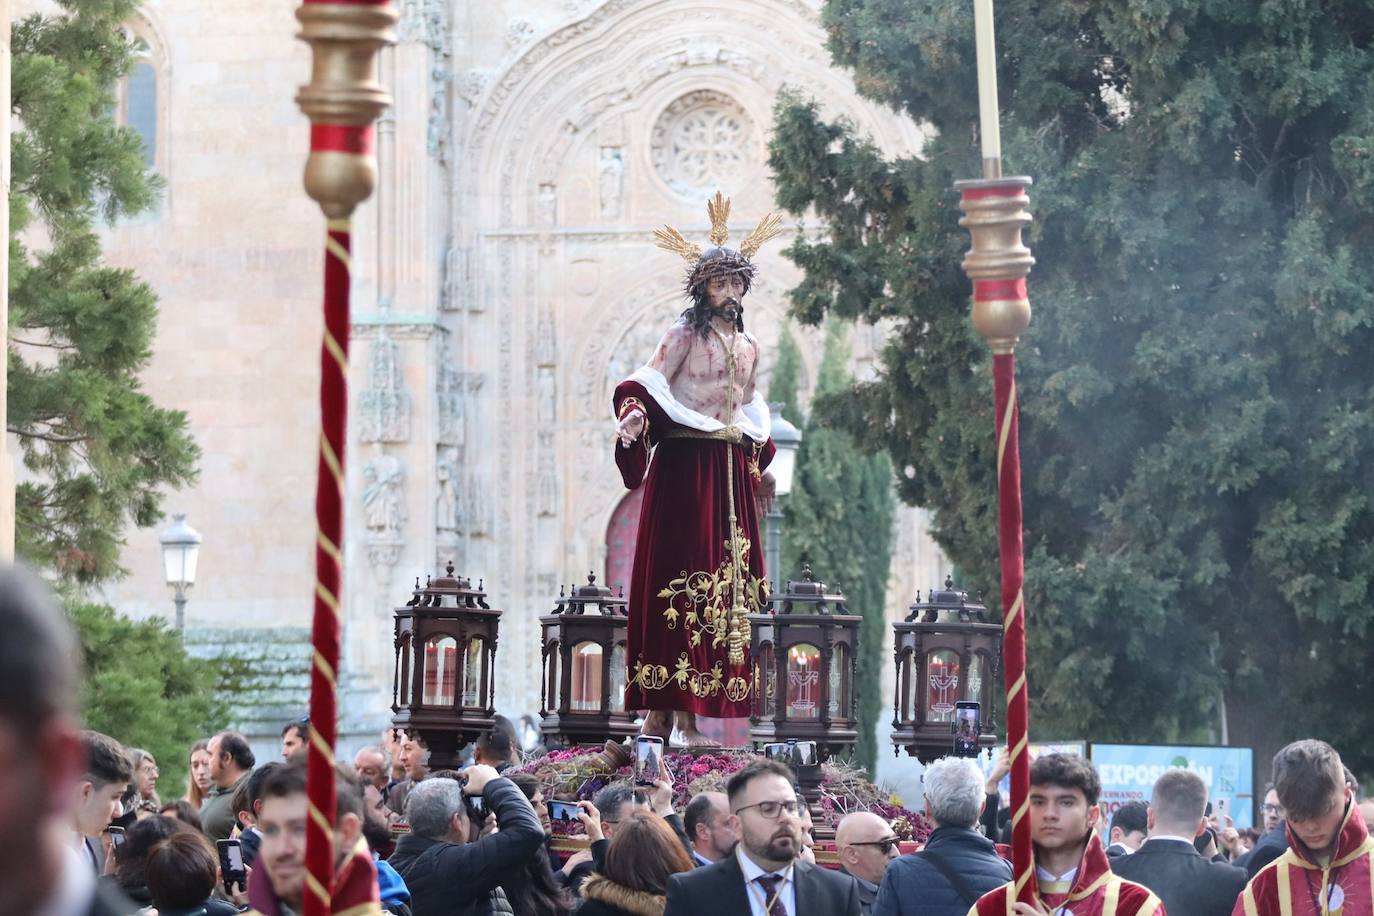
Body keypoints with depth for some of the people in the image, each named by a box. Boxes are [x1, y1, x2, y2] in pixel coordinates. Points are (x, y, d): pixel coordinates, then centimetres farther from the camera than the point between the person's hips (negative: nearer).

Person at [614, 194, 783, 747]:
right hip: (683, 468, -7)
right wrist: (634, 415, -29)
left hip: (730, 474, 7)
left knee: (723, 585, 1)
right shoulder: (685, 335, 0)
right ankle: (660, 715, -13)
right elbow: (649, 386, -9)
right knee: (676, 578, -11)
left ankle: (689, 714, 1)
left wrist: (758, 465, 24)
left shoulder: (748, 347, 18)